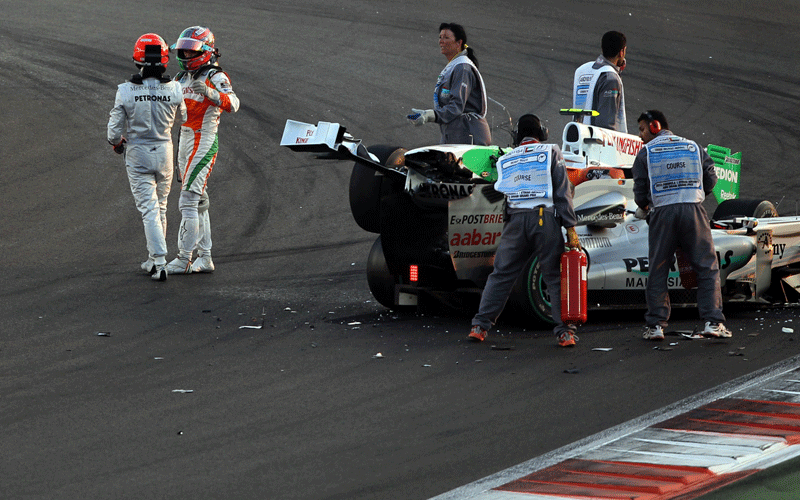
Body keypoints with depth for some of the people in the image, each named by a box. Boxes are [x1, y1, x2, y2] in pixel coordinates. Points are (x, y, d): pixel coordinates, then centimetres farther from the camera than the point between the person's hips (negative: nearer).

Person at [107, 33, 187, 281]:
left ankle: (159, 262, -11)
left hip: (137, 153, -2)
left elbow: (115, 128, -9)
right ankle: (154, 259, 28)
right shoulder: (174, 89, -10)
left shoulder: (125, 91, -15)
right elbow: (185, 119, 6)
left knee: (149, 209, -1)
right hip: (165, 151, 2)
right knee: (160, 206, 18)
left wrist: (116, 143, 14)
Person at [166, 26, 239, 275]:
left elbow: (233, 104, -28)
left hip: (204, 142, -9)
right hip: (184, 141, 9)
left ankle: (184, 258, -12)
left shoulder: (215, 77, -11)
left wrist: (210, 93, -43)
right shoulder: (182, 78, 15)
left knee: (188, 200, -13)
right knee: (198, 201, 11)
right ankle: (205, 258, 16)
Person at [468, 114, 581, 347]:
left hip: (516, 220, 3)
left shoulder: (507, 159, 16)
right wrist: (570, 228, -2)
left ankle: (480, 326, 6)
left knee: (501, 274, 10)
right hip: (545, 218, -3)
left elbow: (501, 193, 15)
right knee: (555, 276, 3)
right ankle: (565, 332, -2)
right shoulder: (551, 152, 6)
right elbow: (562, 193, 0)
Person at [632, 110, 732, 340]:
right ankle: (713, 321, -4)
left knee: (658, 271, 8)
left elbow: (640, 191, 3)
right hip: (693, 210, 1)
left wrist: (644, 207, 24)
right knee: (707, 267, 5)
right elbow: (711, 180, 13)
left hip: (662, 213, -1)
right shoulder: (693, 147, 14)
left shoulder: (646, 153, 7)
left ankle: (655, 325, 5)